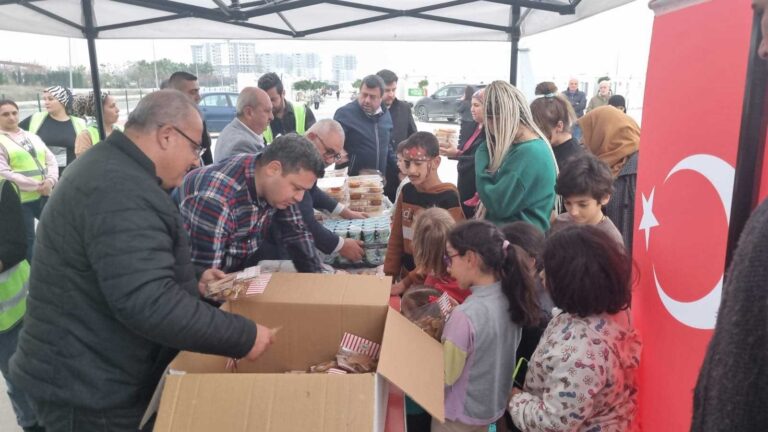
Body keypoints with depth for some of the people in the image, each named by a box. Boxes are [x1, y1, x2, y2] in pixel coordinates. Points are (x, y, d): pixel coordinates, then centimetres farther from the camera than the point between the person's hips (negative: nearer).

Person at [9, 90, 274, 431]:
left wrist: (189, 281, 7)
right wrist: (243, 337, -27)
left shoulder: (111, 170, 8)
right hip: (89, 389, -10)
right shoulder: (121, 191, -28)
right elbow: (148, 303, -35)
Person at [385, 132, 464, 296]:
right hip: (405, 277, 5)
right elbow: (396, 239, 7)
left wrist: (407, 282, -17)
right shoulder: (406, 192, 2)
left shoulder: (448, 199, -16)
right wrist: (389, 276, 1)